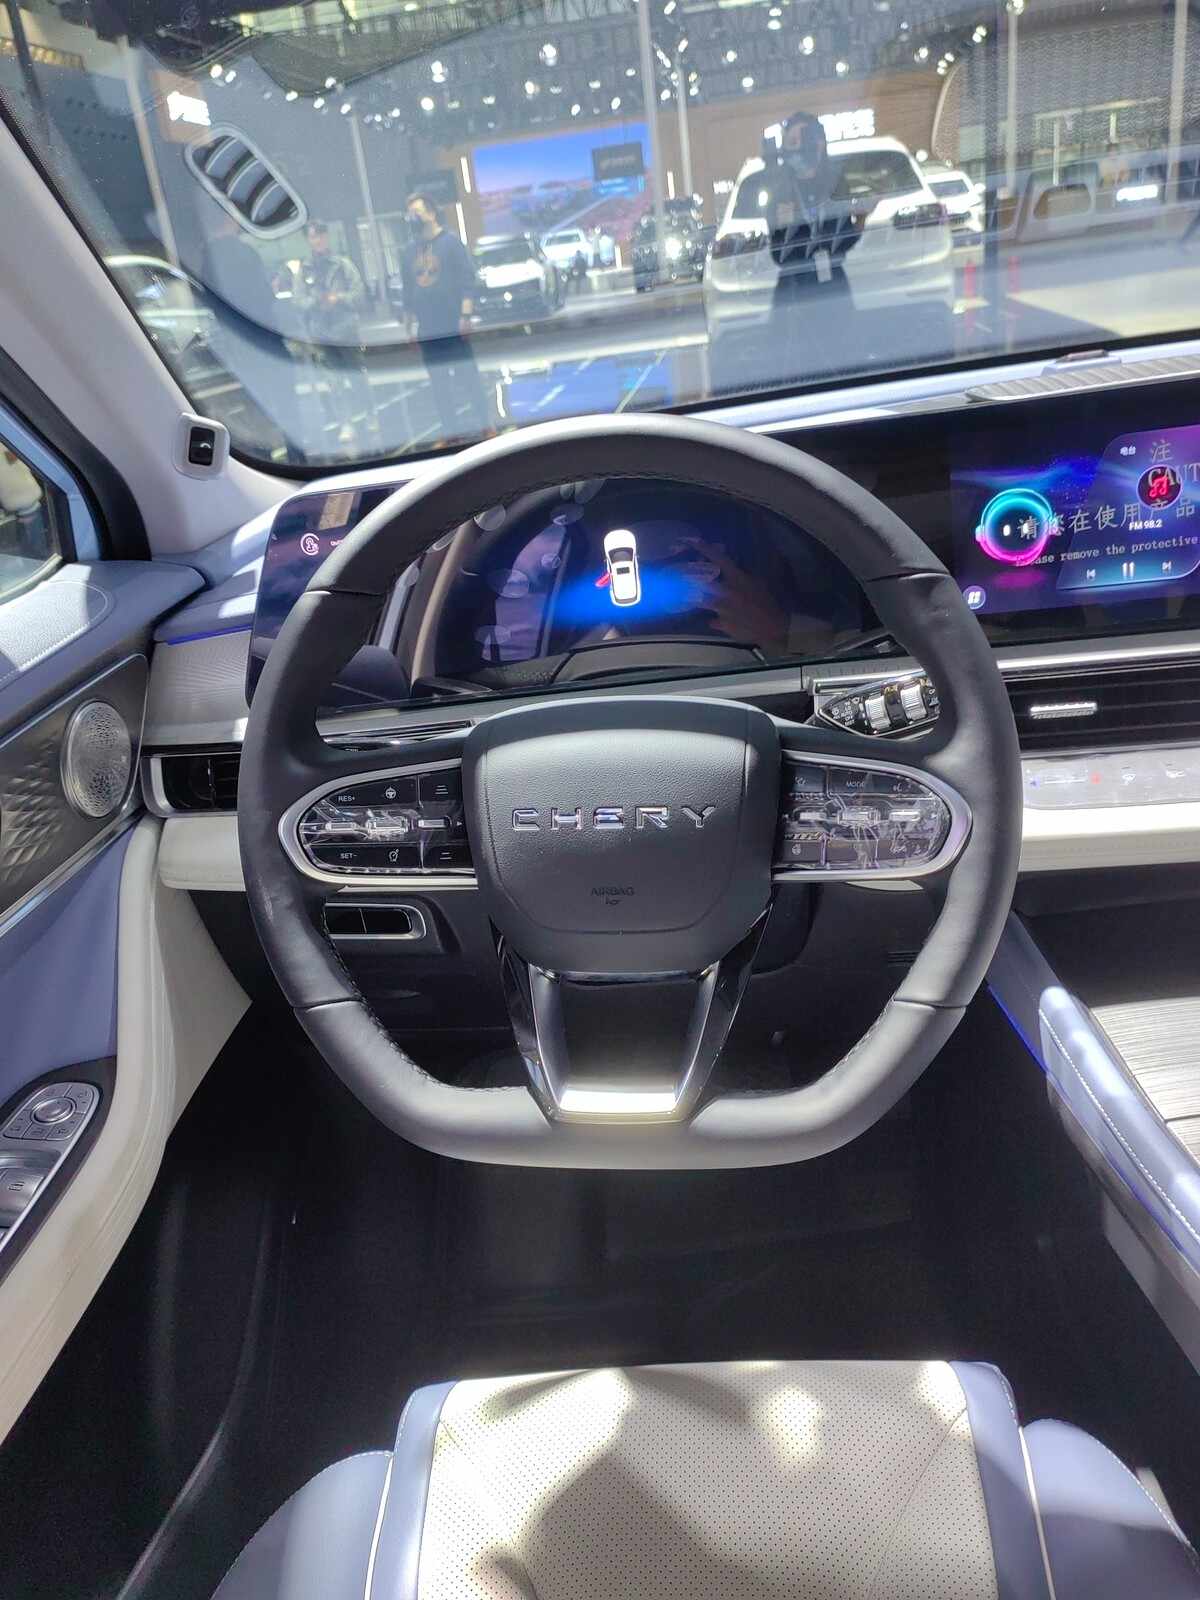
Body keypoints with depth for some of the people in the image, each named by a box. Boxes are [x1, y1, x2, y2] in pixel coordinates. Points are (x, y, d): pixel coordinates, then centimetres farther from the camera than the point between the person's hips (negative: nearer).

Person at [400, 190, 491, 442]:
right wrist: (409, 324, 14)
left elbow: (467, 280, -8)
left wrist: (465, 315, -16)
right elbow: (407, 291, 18)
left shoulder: (449, 242, -2)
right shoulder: (411, 250, 13)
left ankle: (482, 424, 5)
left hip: (453, 326, -5)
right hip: (427, 330, 5)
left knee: (468, 375, -2)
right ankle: (451, 430, 12)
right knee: (439, 382, 6)